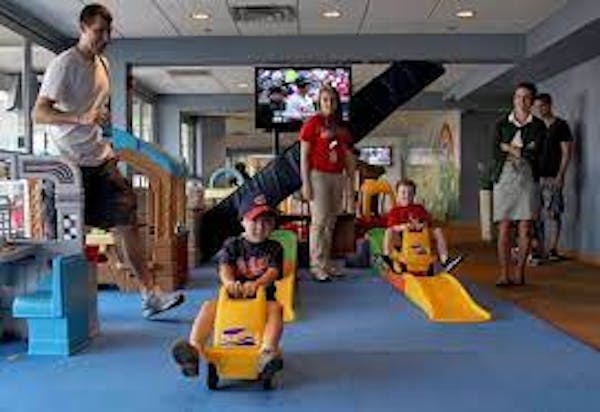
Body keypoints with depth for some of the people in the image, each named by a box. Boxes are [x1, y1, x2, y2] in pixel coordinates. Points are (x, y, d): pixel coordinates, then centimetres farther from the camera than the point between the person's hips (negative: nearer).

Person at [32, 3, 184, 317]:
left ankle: (150, 295, 7)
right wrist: (81, 118, -31)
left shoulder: (102, 64, 13)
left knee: (127, 223, 2)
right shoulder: (65, 64, -11)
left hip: (101, 159, 7)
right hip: (71, 162, -7)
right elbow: (39, 113, -19)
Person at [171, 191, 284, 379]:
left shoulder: (274, 248, 8)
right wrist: (229, 282, -33)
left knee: (275, 308, -33)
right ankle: (194, 347, -42)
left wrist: (256, 284, -32)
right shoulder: (232, 245, 9)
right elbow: (225, 267, -8)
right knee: (209, 306, -24)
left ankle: (268, 351, -54)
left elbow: (273, 271, -9)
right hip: (233, 297, 1)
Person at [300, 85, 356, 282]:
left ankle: (327, 263, 14)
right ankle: (317, 265, -5)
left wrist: (350, 179, 11)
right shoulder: (312, 123, -2)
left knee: (331, 222, 8)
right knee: (319, 220, -9)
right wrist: (305, 183, -12)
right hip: (318, 175, -6)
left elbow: (348, 156, 18)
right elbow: (304, 155, -6)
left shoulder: (342, 127, 15)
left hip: (337, 177, 6)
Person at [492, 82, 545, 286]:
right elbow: (496, 153, 1)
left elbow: (534, 154, -4)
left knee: (525, 228, -1)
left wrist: (509, 148, -2)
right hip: (504, 176, 0)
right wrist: (523, 151, -4)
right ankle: (504, 275, -2)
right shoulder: (501, 123, 10)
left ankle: (519, 274, 7)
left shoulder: (538, 125, 8)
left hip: (527, 177, 0)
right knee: (504, 228, -4)